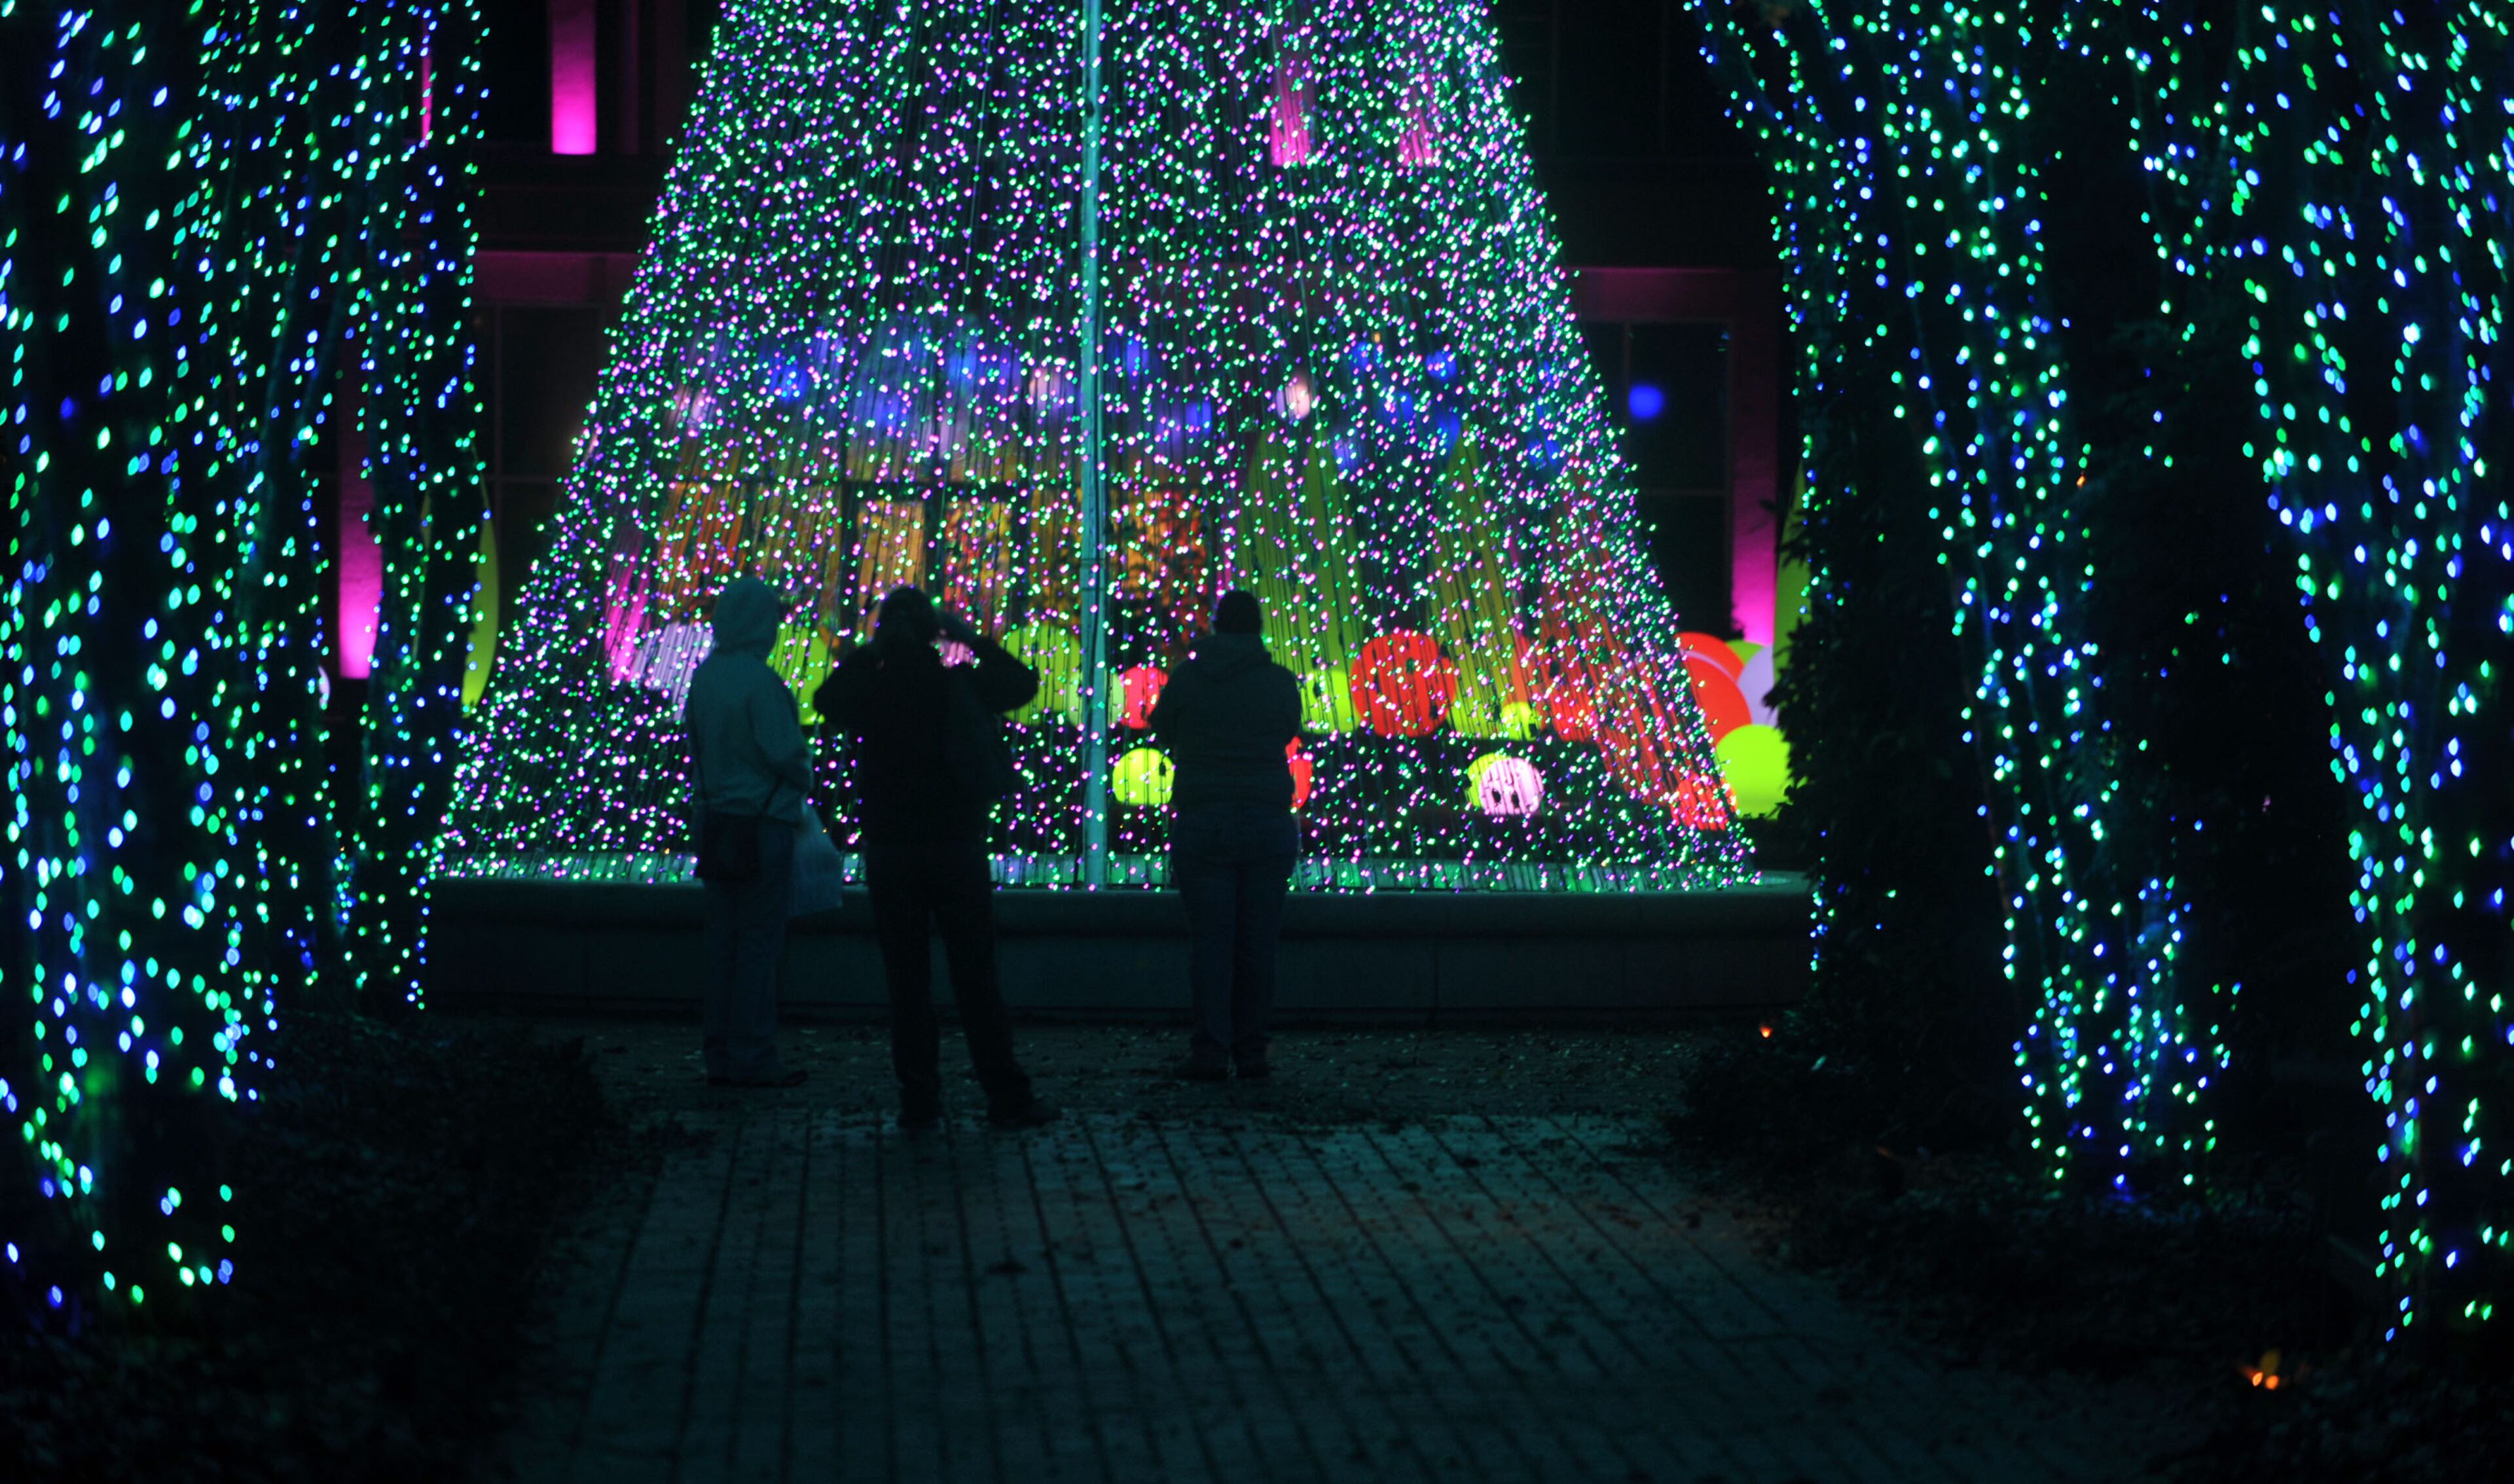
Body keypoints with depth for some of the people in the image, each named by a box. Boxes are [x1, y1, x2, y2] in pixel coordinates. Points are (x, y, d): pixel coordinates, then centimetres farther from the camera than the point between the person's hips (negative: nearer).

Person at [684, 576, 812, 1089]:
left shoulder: (704, 676, 5)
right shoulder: (760, 681, -17)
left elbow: (696, 747, 12)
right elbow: (784, 751, -17)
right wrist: (802, 780, 3)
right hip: (761, 821, -7)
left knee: (723, 942, 12)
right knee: (760, 943, -1)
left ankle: (720, 1054, 17)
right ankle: (751, 1060, 2)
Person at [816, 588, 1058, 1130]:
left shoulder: (870, 692, -4)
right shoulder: (964, 686, -6)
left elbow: (825, 699, 17)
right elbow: (1024, 683, 11)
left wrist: (865, 653, 12)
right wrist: (975, 641, 10)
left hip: (889, 849, 1)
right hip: (957, 847, -1)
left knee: (906, 980, 6)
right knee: (976, 977, 3)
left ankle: (919, 1100, 5)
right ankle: (1007, 1097, 4)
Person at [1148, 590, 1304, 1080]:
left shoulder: (1188, 677, -1)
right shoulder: (1280, 681, 1)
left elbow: (1163, 731, 13)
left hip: (1202, 823, 0)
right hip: (1269, 826, 1)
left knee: (1211, 941, 0)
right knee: (1257, 942, 4)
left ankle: (1211, 1053, -5)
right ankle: (1251, 1052, 5)